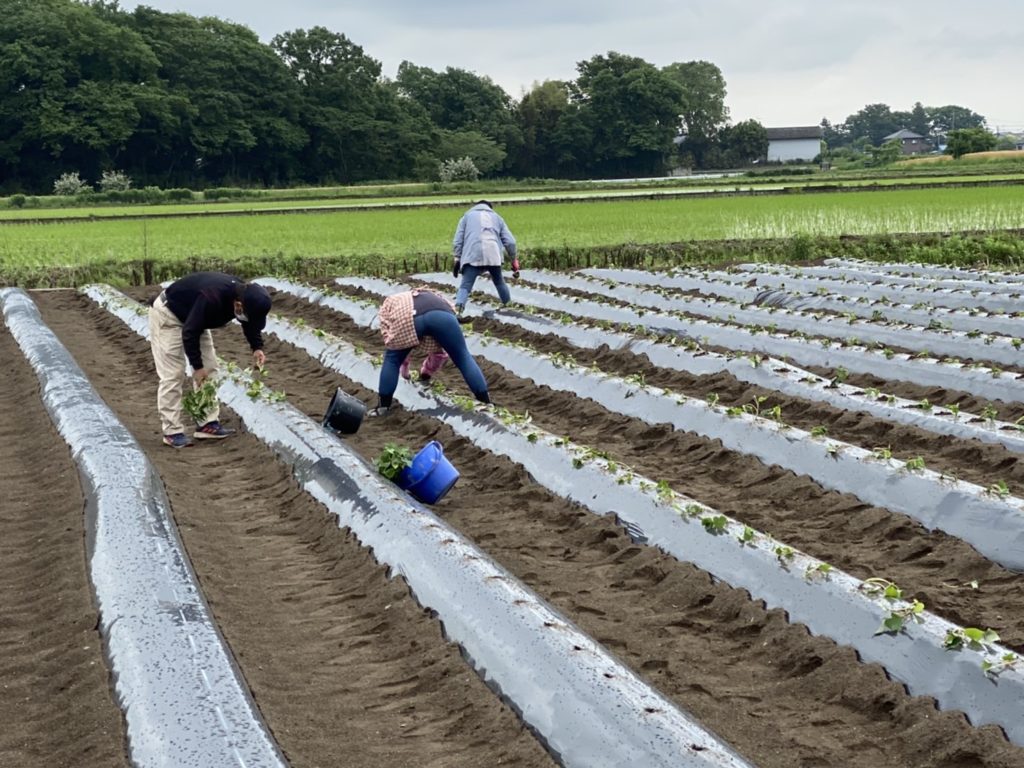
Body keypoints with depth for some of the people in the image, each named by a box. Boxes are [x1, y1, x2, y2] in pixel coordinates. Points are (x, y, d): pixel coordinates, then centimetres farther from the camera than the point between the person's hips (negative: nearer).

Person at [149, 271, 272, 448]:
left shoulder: (245, 294, -17)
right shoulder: (212, 298, -41)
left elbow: (251, 322, 3)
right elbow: (189, 332, -32)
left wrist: (257, 347, -13)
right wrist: (197, 366, -24)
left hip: (194, 318, 8)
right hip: (167, 314, -8)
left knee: (209, 369, 4)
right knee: (173, 374, -9)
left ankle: (208, 424, 9)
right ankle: (171, 431, -3)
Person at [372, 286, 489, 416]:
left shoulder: (389, 302, 42)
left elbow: (387, 334, 34)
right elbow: (438, 348, 47)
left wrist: (404, 364, 45)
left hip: (406, 318, -2)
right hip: (442, 313, 2)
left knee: (392, 359, 23)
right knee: (463, 357, 19)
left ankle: (383, 406, 26)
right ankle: (485, 403, 19)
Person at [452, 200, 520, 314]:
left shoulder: (467, 215, 25)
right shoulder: (497, 217, 29)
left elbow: (458, 240, 12)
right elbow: (510, 241, 19)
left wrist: (456, 259, 11)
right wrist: (514, 260, 25)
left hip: (472, 256, -2)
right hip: (493, 255, 2)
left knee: (465, 286, -9)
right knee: (499, 282, 26)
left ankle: (457, 309, -32)